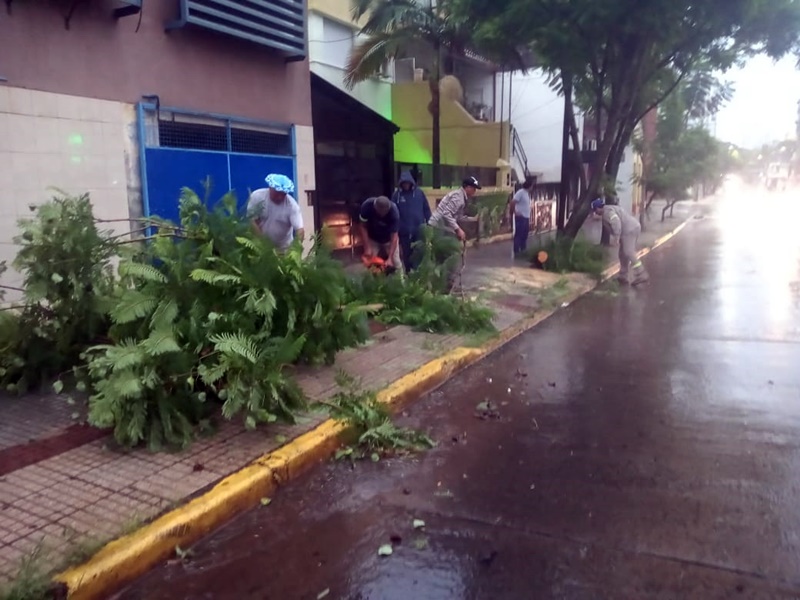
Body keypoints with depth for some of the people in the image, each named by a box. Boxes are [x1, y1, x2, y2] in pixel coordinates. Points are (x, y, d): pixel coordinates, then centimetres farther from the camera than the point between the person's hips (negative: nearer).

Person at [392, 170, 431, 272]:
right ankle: (408, 273, 24)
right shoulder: (397, 194, -2)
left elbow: (426, 209, 3)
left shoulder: (419, 192, 0)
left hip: (419, 228, 0)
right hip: (404, 230, 0)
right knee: (406, 253, 11)